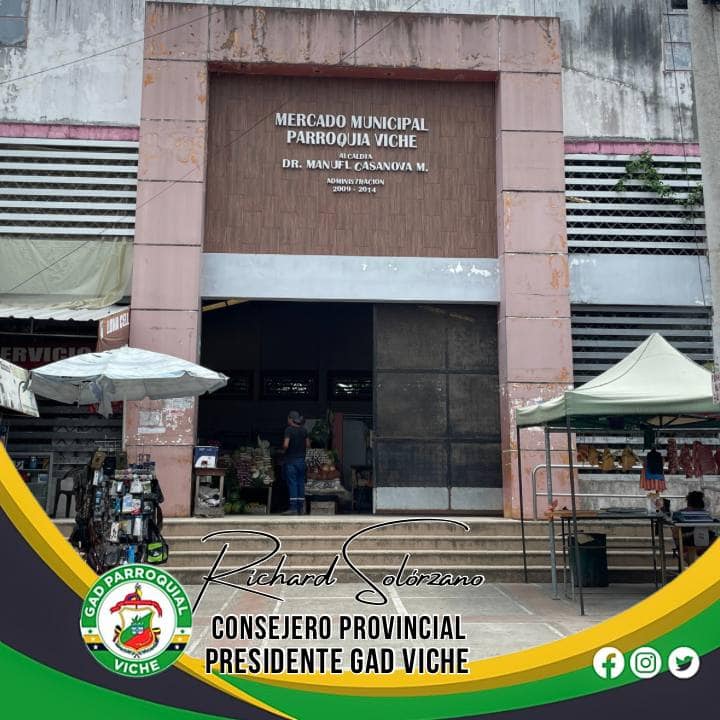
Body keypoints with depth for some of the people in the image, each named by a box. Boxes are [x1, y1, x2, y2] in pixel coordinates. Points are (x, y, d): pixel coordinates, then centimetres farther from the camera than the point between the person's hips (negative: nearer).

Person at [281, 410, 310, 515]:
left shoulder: (289, 430, -12)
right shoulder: (304, 430, 6)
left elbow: (285, 445, -21)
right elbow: (308, 445, 10)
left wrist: (284, 449, -1)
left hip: (291, 460, -5)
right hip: (301, 460, 5)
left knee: (292, 483, -3)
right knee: (301, 483, 10)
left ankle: (293, 507, -6)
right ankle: (301, 508, 13)